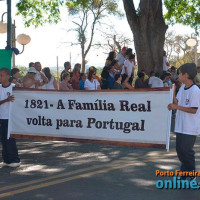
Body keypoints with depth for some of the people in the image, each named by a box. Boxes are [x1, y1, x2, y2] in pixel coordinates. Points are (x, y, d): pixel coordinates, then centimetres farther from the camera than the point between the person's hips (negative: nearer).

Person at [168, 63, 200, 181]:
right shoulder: (183, 87, 8)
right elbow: (177, 101, 13)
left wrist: (177, 107, -19)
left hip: (190, 128, -8)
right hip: (181, 126, 8)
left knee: (186, 149, -5)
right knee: (179, 148, 12)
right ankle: (185, 171, 26)